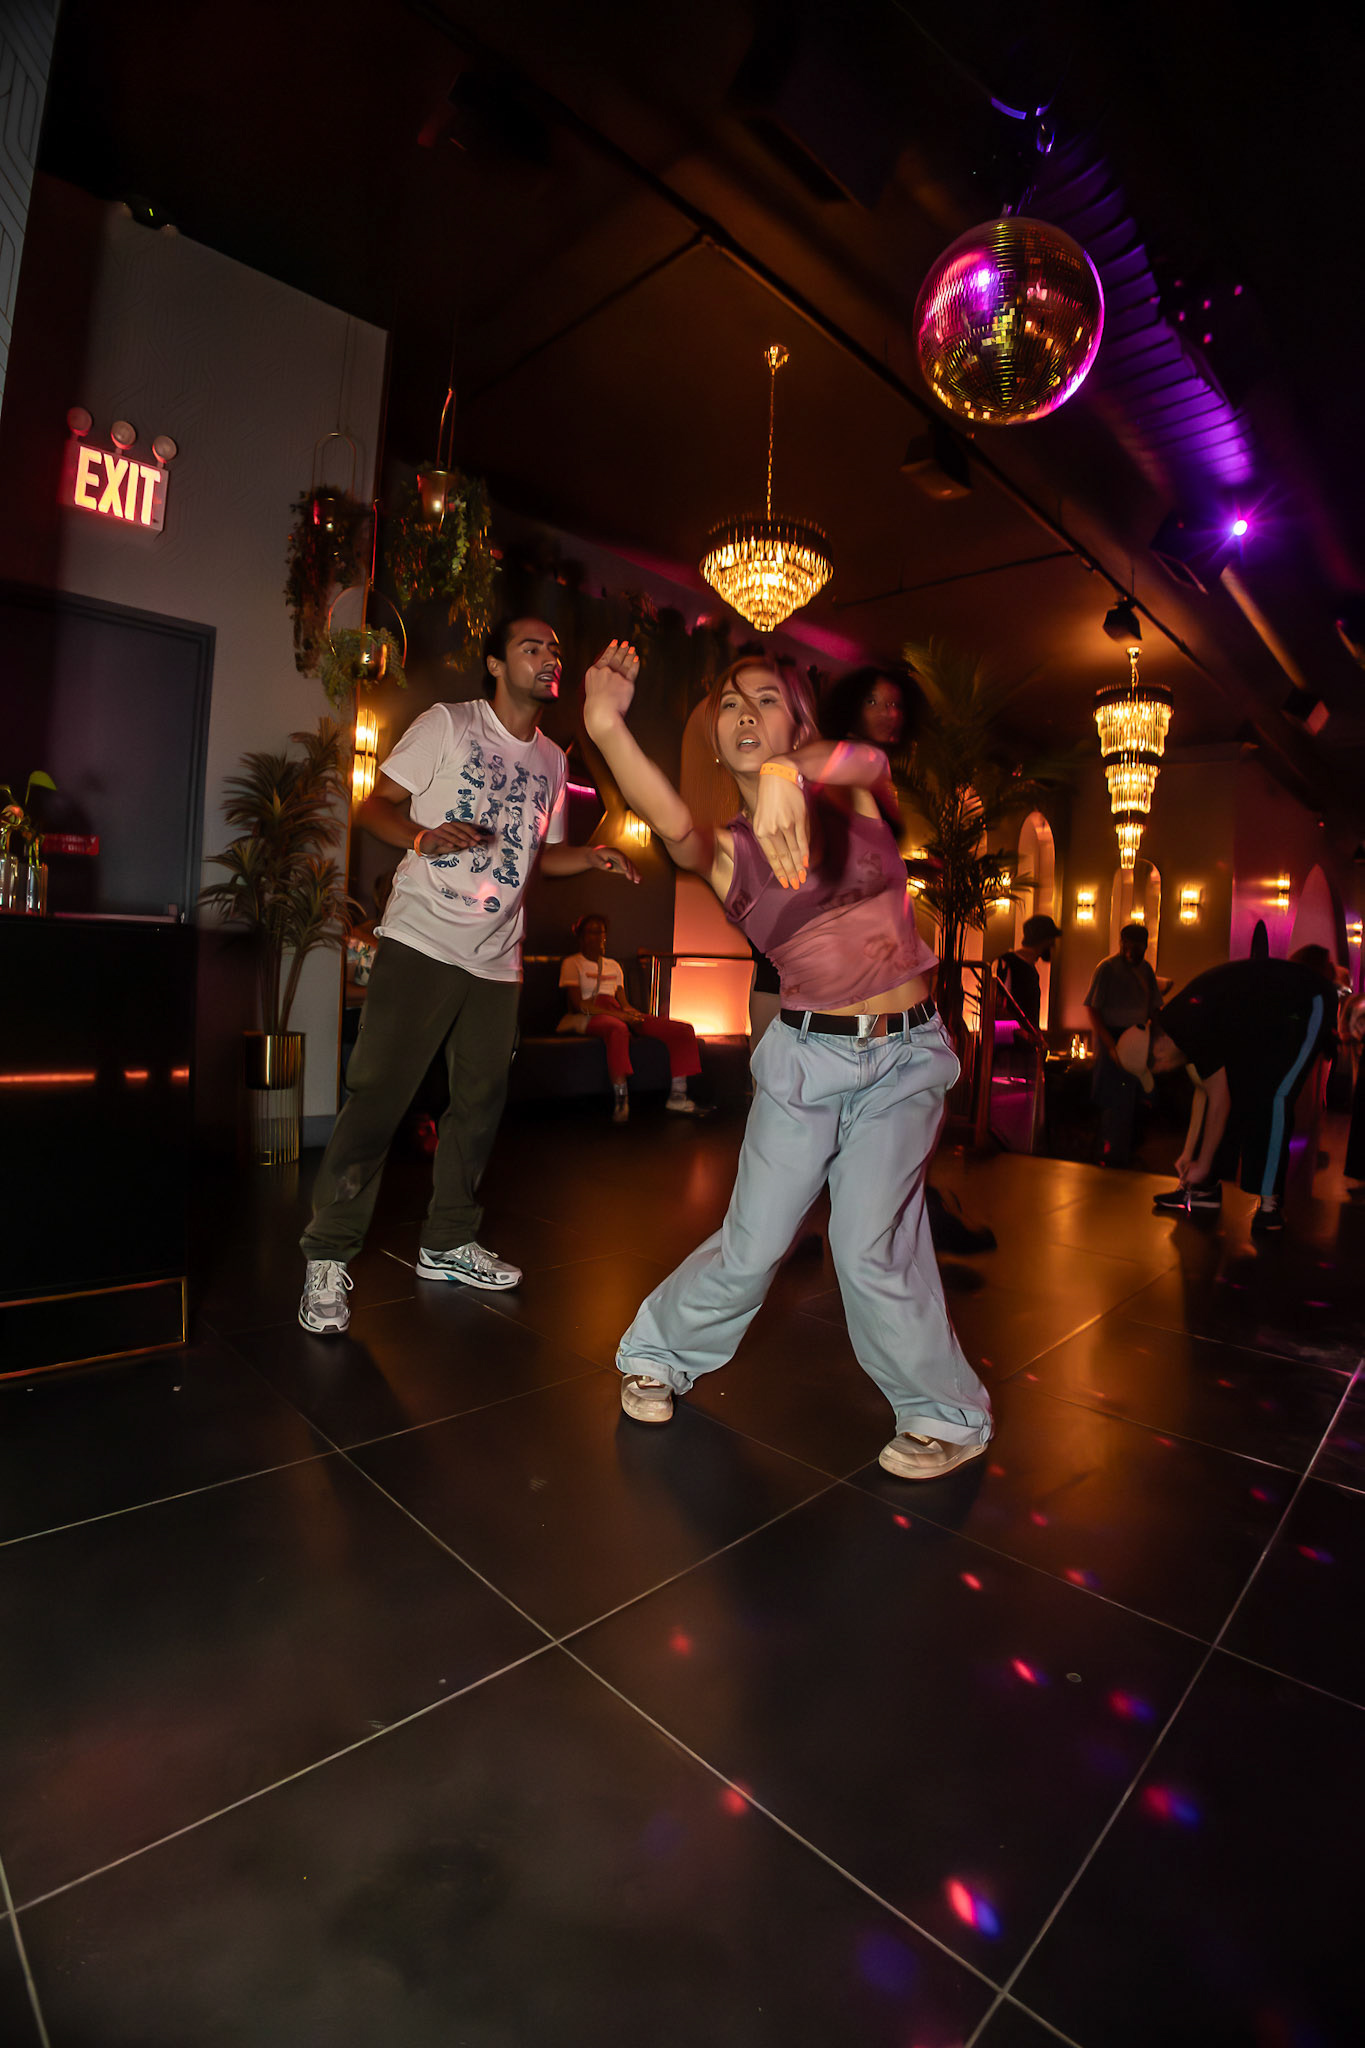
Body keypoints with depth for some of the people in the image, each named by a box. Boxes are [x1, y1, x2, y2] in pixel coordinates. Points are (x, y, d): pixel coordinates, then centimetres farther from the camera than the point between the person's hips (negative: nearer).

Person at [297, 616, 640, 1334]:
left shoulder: (552, 760, 16)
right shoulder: (446, 724, 0)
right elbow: (376, 805, -1)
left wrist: (593, 856, 3)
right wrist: (424, 837, -21)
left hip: (497, 959, 6)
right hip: (421, 943, -6)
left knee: (481, 1101, 9)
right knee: (377, 1097, -9)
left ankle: (448, 1243, 24)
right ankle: (328, 1258, 4)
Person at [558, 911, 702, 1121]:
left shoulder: (614, 966, 28)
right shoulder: (572, 963, 8)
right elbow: (578, 1004, -6)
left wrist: (633, 1014, -4)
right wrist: (619, 1014, -15)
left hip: (618, 1014, 7)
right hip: (589, 1018, -6)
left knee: (683, 1030, -12)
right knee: (618, 1028, -46)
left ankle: (677, 1096, -14)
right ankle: (620, 1099, -45)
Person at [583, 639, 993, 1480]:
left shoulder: (856, 795, 0)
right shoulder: (727, 851, 1)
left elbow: (866, 758, -25)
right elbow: (673, 823, -23)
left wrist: (786, 772, -45)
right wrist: (608, 728, -38)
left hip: (906, 1055, -1)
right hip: (806, 1054, 1)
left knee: (870, 1247, -6)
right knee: (753, 1245, 3)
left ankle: (949, 1415, 20)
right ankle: (660, 1353, 31)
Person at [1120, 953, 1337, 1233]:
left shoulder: (1192, 1028, -32)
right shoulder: (1171, 1026, -3)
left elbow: (1220, 1100, -25)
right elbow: (1204, 1089, 5)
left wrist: (1203, 1164, -15)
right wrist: (1188, 1152, 8)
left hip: (1306, 1007, -9)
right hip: (1267, 1019, 9)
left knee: (1271, 1097, -22)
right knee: (1231, 1087, 3)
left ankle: (1269, 1201, -15)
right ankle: (1204, 1188, 6)